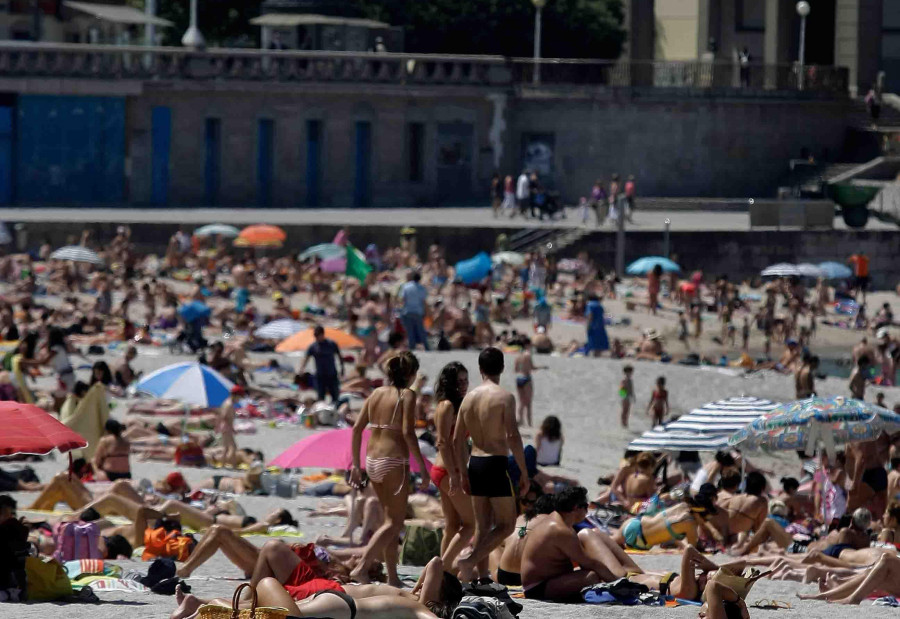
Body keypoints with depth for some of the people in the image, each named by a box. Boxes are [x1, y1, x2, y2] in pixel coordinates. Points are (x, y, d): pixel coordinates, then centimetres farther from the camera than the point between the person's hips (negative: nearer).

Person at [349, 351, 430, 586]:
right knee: (394, 523, -2)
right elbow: (408, 432, -17)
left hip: (372, 461, 7)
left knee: (391, 520, 17)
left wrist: (356, 465, 14)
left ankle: (392, 577, 18)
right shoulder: (406, 395, -8)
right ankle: (362, 567, -18)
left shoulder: (376, 393, 10)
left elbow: (357, 428, 8)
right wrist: (422, 467, -13)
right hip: (394, 461, -7)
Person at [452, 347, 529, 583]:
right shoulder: (504, 397, -10)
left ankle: (482, 576, 13)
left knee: (482, 525, 13)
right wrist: (524, 472, -12)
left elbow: (457, 440, 11)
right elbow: (513, 436, -17)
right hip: (496, 464, -6)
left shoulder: (469, 398, 9)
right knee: (506, 525, 1)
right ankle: (470, 561, -16)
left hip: (474, 464, 6)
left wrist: (460, 473, 19)